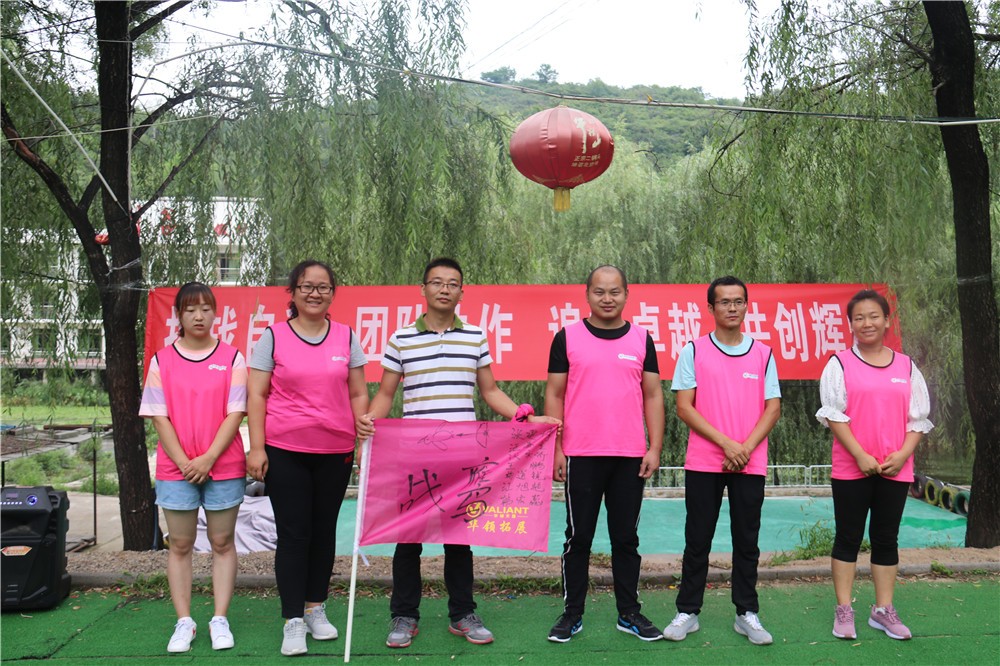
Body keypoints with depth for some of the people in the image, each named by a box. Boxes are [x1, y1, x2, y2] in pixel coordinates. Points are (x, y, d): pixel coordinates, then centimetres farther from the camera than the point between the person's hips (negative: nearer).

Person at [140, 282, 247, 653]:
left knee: (223, 543, 5)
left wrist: (208, 459, -13)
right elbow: (159, 416, 0)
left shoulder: (232, 358, 1)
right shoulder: (162, 360, 4)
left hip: (224, 466, -1)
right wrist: (184, 463, -9)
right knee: (180, 545, 6)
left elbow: (235, 413, -4)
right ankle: (184, 623, 16)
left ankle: (220, 620, 13)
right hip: (176, 467, 1)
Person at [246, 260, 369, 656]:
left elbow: (358, 395, 10)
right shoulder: (273, 337, 2)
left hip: (336, 452, 2)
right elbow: (256, 396, 0)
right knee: (293, 533, 0)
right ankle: (293, 622, 8)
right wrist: (256, 447, -7)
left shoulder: (346, 337, 8)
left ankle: (316, 608, 26)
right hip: (284, 451, -2)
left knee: (324, 530, 11)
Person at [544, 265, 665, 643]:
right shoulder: (567, 337, 1)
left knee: (626, 538, 11)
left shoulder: (641, 339, 7)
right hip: (581, 455, -2)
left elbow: (652, 395, 7)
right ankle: (572, 614, 18)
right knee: (578, 537, 7)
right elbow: (555, 395, 2)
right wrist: (555, 449, -5)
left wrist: (655, 448, -1)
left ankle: (629, 613, 22)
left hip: (630, 457, 2)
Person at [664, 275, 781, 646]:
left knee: (747, 541, 8)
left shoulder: (763, 353, 6)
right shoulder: (693, 351, 0)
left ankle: (747, 614, 18)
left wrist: (746, 448, -10)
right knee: (697, 540, 6)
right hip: (703, 463, -1)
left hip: (750, 464, 2)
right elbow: (684, 407, -5)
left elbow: (773, 408, 4)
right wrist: (726, 444, -13)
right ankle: (687, 612, 16)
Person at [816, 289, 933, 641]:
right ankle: (843, 611, 11)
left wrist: (903, 454, -9)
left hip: (896, 470, 3)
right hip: (850, 469, -3)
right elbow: (834, 414, -8)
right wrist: (861, 456, -15)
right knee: (848, 538, 4)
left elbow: (918, 418, 6)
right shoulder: (840, 364, -2)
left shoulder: (906, 367, 7)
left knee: (886, 538, 10)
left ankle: (883, 610, 19)